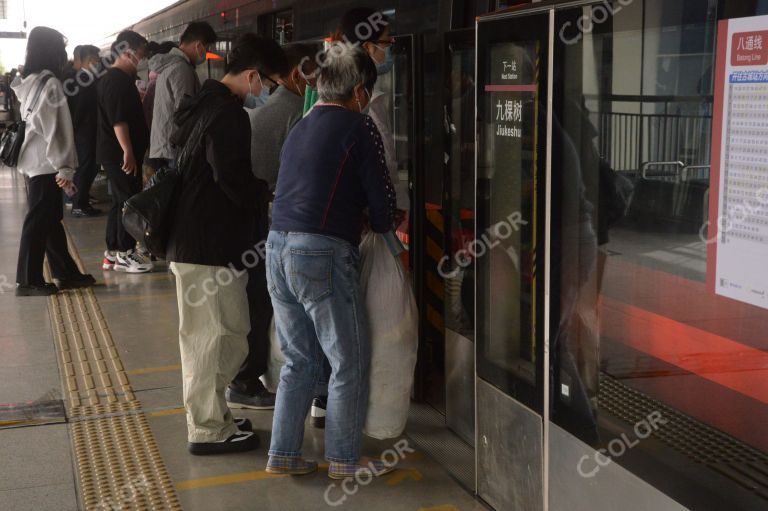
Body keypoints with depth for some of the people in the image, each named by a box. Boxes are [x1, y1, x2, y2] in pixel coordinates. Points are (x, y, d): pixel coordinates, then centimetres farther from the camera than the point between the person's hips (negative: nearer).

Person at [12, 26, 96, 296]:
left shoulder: (31, 82, 12)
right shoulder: (50, 83, -15)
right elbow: (54, 129, -20)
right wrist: (64, 167, -20)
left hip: (36, 160, 9)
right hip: (45, 163, -9)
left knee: (50, 219, 13)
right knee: (39, 221, -2)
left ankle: (66, 273, 21)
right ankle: (28, 280, 4)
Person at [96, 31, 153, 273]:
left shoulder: (112, 78, 16)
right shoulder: (117, 80, -16)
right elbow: (118, 120, -24)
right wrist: (128, 151, -26)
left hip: (114, 153, 10)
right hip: (120, 153, -10)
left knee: (120, 201, 14)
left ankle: (112, 253, 20)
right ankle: (125, 253, 3)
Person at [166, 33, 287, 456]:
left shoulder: (203, 104, 14)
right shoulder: (229, 114, -18)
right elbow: (234, 180, -24)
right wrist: (267, 192, -4)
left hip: (189, 241, 11)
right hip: (212, 246, -11)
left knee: (201, 335, 18)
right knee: (221, 337, -1)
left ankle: (206, 418, 30)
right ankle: (210, 430, 7)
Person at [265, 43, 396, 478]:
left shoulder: (300, 128, 18)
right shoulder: (358, 127, -4)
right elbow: (381, 196, -5)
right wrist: (383, 226, 17)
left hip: (278, 247, 8)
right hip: (323, 252, -8)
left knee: (300, 359, 18)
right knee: (350, 362, 6)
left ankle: (284, 454, 21)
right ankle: (344, 460, 14)